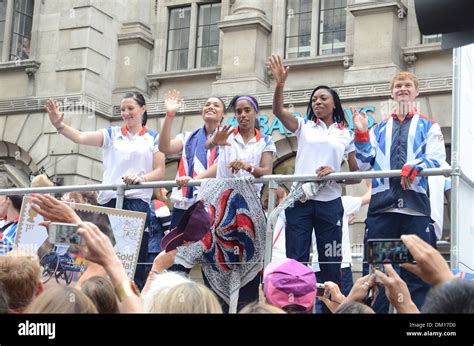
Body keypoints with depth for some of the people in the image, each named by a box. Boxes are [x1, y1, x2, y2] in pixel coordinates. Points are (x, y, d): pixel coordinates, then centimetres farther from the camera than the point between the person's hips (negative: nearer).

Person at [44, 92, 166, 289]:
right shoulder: (112, 134, 14)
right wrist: (60, 125, -16)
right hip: (109, 201, 2)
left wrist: (142, 178, -16)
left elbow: (160, 171, 3)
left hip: (138, 202, -2)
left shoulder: (153, 139, 11)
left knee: (135, 260, -4)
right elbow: (81, 138, 1)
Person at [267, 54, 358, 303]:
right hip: (300, 201, 0)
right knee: (295, 261, -2)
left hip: (330, 203, 0)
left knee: (330, 262, 4)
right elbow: (278, 111, -8)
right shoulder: (304, 127, 10)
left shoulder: (346, 134, 10)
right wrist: (280, 84, -24)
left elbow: (356, 174, 8)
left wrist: (335, 173, -12)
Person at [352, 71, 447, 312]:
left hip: (415, 206, -2)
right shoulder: (379, 129, 22)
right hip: (381, 205, 2)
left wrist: (414, 165, -22)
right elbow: (365, 164, 12)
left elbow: (437, 160, -3)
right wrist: (361, 135, 0)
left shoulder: (429, 127, 15)